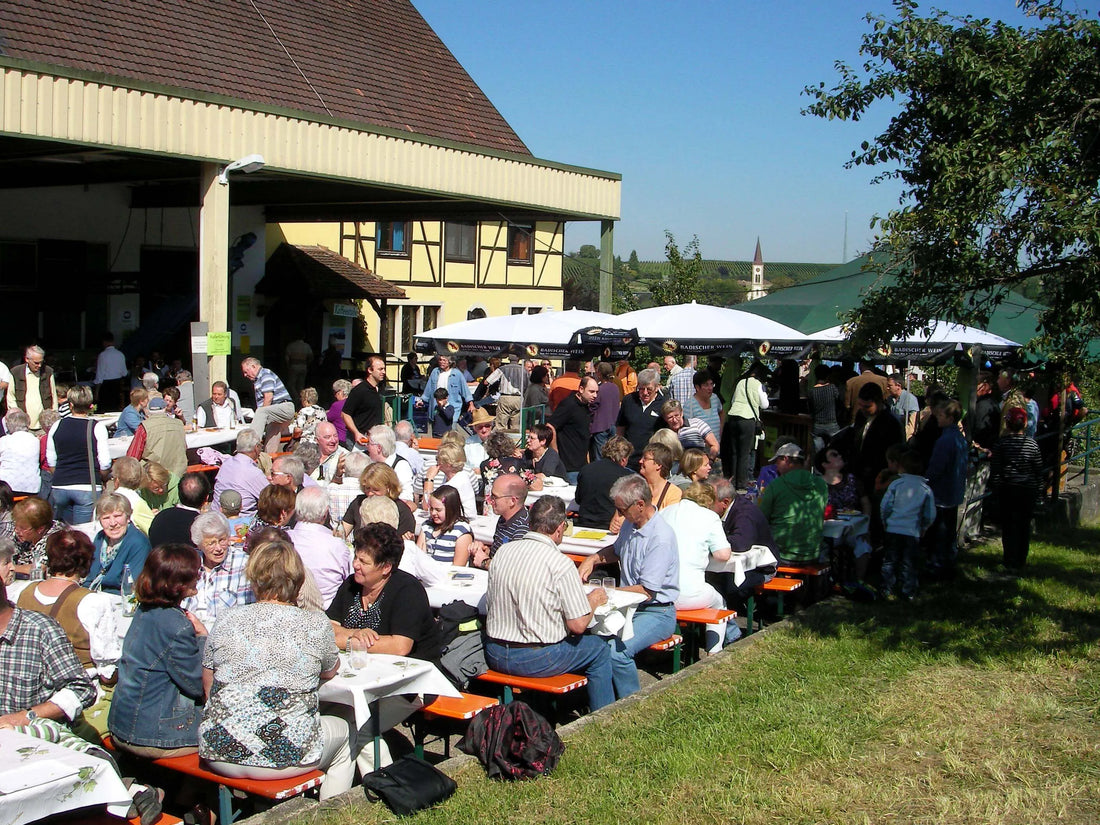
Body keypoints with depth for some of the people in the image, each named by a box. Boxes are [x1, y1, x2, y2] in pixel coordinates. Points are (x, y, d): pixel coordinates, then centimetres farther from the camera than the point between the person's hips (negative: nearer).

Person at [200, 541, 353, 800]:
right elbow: (330, 672, 14)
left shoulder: (227, 620, 0)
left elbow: (208, 687, 10)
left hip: (218, 753, 3)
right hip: (283, 757, -3)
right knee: (342, 731, 27)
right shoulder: (316, 625, -6)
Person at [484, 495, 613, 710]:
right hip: (537, 660, -6)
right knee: (600, 649, 17)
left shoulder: (502, 552, 0)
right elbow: (578, 625, -15)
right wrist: (594, 600, 4)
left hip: (495, 657, 6)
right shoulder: (561, 564, -17)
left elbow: (489, 604, 10)